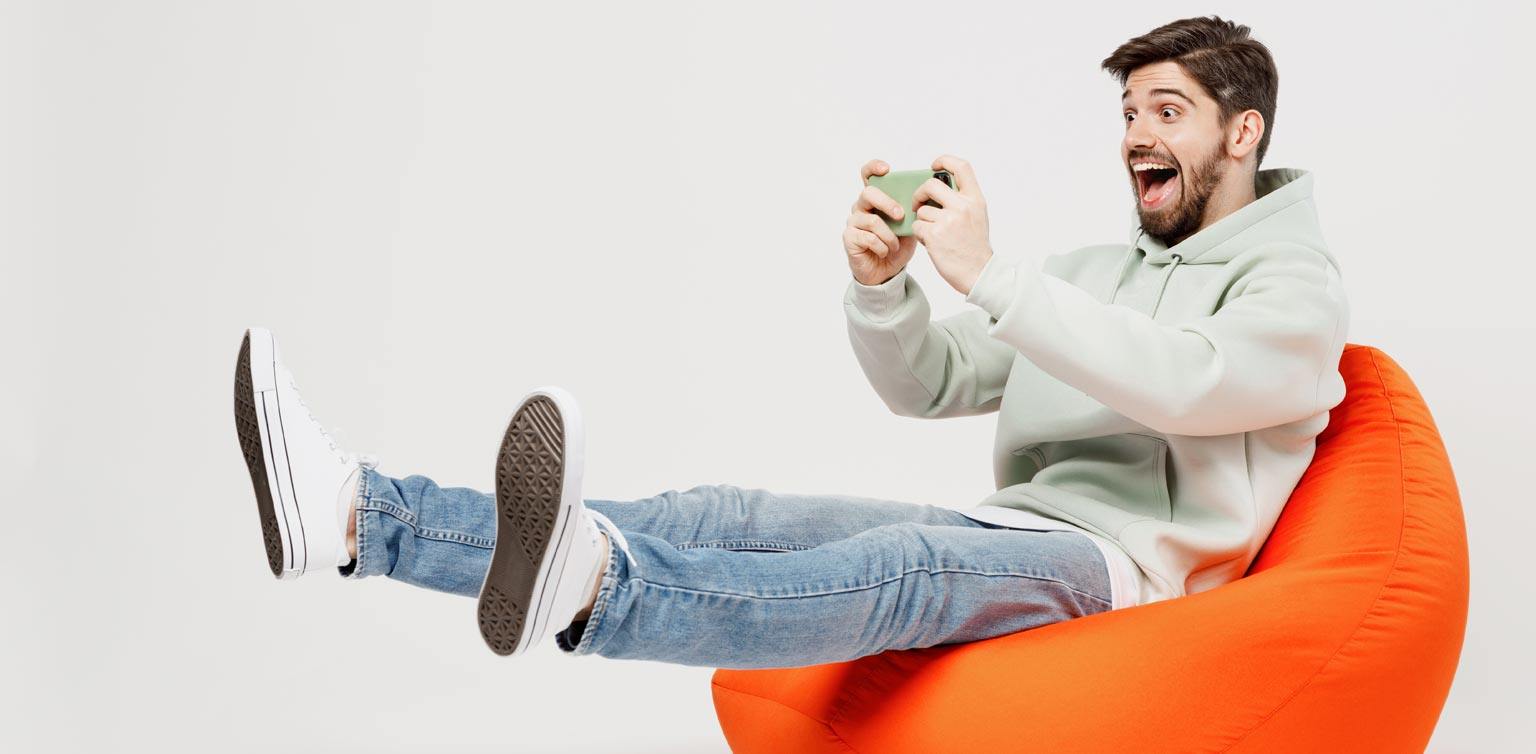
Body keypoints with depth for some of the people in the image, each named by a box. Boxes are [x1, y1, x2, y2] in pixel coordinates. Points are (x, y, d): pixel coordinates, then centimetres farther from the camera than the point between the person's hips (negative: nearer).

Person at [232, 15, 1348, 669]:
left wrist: (987, 273, -24)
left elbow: (1181, 384, -20)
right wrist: (881, 285, -5)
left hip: (1116, 567, -6)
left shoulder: (1296, 281, 3)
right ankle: (354, 511, -28)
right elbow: (929, 386, 17)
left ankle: (586, 592, -66)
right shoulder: (1089, 270, 25)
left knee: (902, 562, -38)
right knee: (722, 518, -15)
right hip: (997, 537, 6)